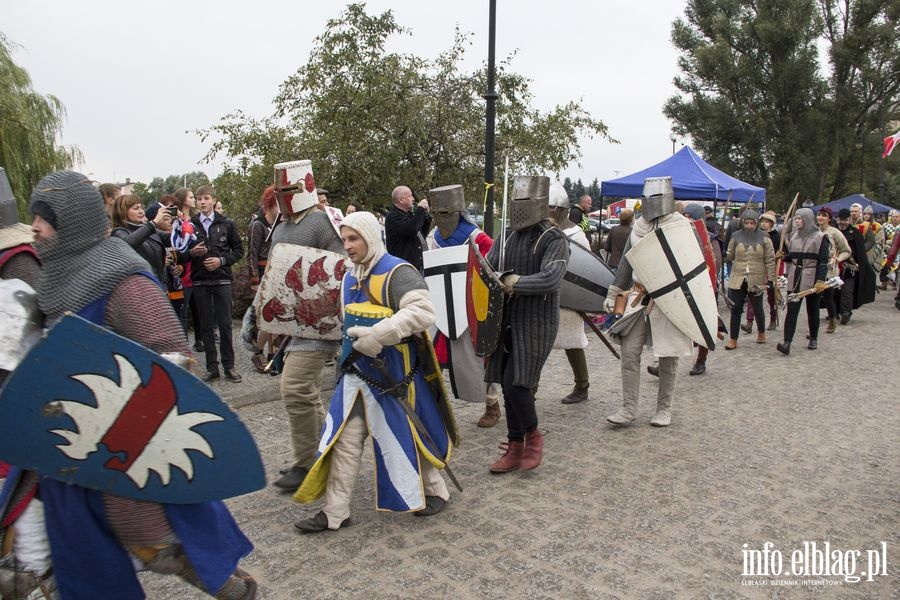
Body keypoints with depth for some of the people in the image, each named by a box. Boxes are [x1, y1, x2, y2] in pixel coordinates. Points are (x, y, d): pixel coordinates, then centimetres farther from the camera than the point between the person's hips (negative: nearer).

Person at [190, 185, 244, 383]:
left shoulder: (226, 224, 4)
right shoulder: (191, 225, 5)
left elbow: (239, 250, 5)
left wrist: (221, 260, -9)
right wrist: (192, 252, -11)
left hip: (222, 280, -1)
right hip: (200, 281, 1)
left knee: (225, 325, 1)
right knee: (206, 326, 6)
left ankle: (229, 366, 10)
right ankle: (212, 367, 14)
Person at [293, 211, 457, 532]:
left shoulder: (397, 273, -17)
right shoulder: (349, 279, 11)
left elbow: (423, 312, -31)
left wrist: (376, 335, -34)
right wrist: (352, 341, 10)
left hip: (394, 375, -7)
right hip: (358, 372, 7)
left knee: (407, 436, 8)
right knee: (344, 440, 6)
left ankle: (435, 491, 32)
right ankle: (335, 511, 16)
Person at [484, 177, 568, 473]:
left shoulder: (553, 239, -9)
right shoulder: (508, 237, 10)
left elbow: (550, 279, -23)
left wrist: (515, 283, -18)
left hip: (536, 324, -6)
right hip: (507, 321, 6)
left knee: (516, 383, -11)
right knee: (508, 385, 9)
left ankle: (533, 436, 16)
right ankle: (515, 448, 22)